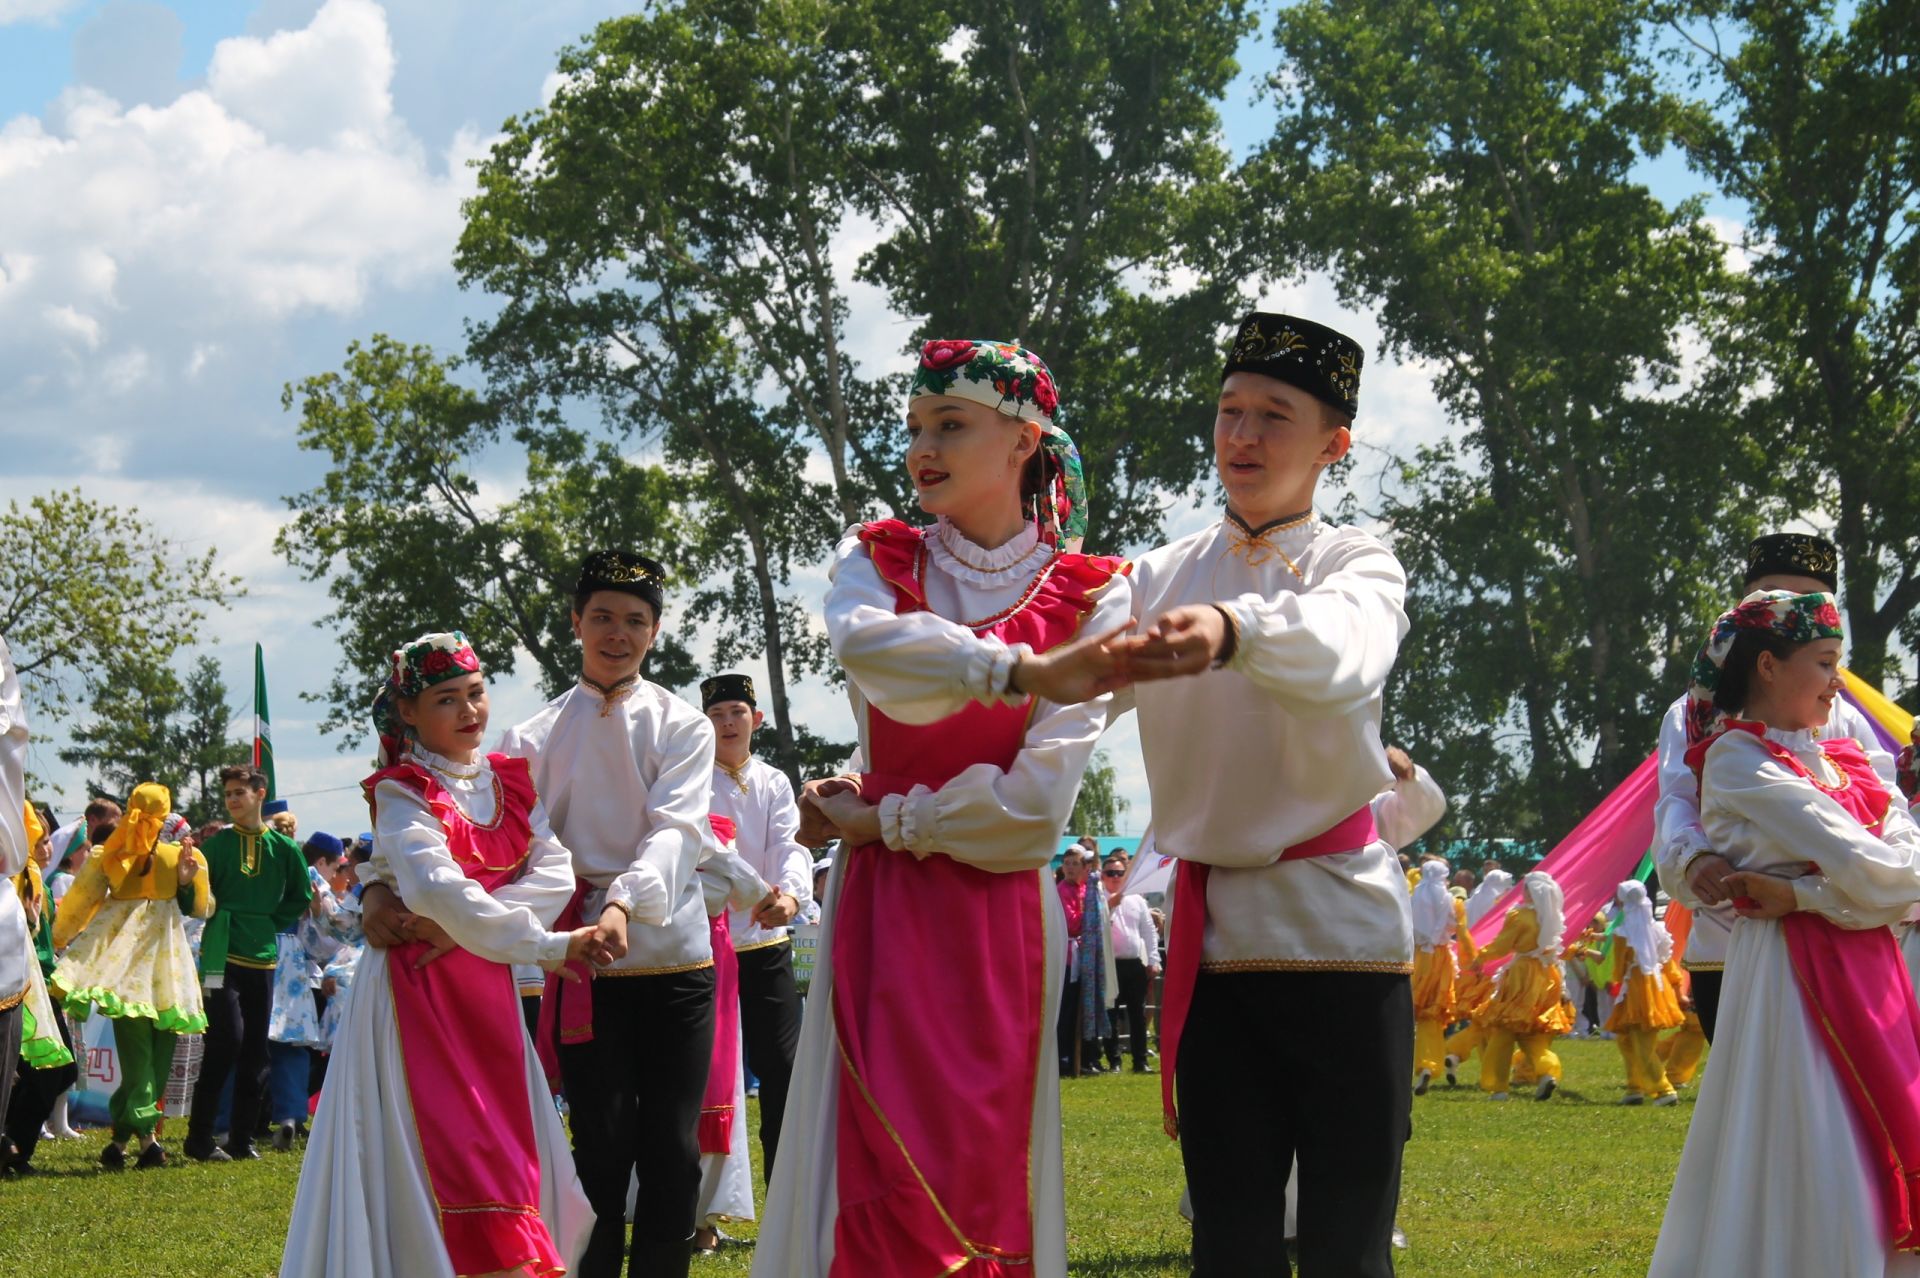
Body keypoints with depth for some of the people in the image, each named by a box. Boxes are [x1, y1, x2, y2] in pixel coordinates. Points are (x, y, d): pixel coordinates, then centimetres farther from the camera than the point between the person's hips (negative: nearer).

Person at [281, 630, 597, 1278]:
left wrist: (460, 925, -19)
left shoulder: (513, 780, 9)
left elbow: (554, 872, -6)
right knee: (442, 1148, -11)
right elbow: (439, 888, -25)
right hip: (416, 988, -5)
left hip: (486, 987, 5)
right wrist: (550, 945, -33)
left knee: (512, 1153, 3)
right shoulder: (401, 792, -7)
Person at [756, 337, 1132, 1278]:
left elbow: (1036, 802, -10)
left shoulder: (1090, 595, 0)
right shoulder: (877, 559, 7)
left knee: (982, 1177, -1)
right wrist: (1022, 670, -33)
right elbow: (863, 646, -20)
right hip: (878, 914, 2)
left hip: (999, 917, -2)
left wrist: (879, 821, -8)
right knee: (874, 1178, -4)